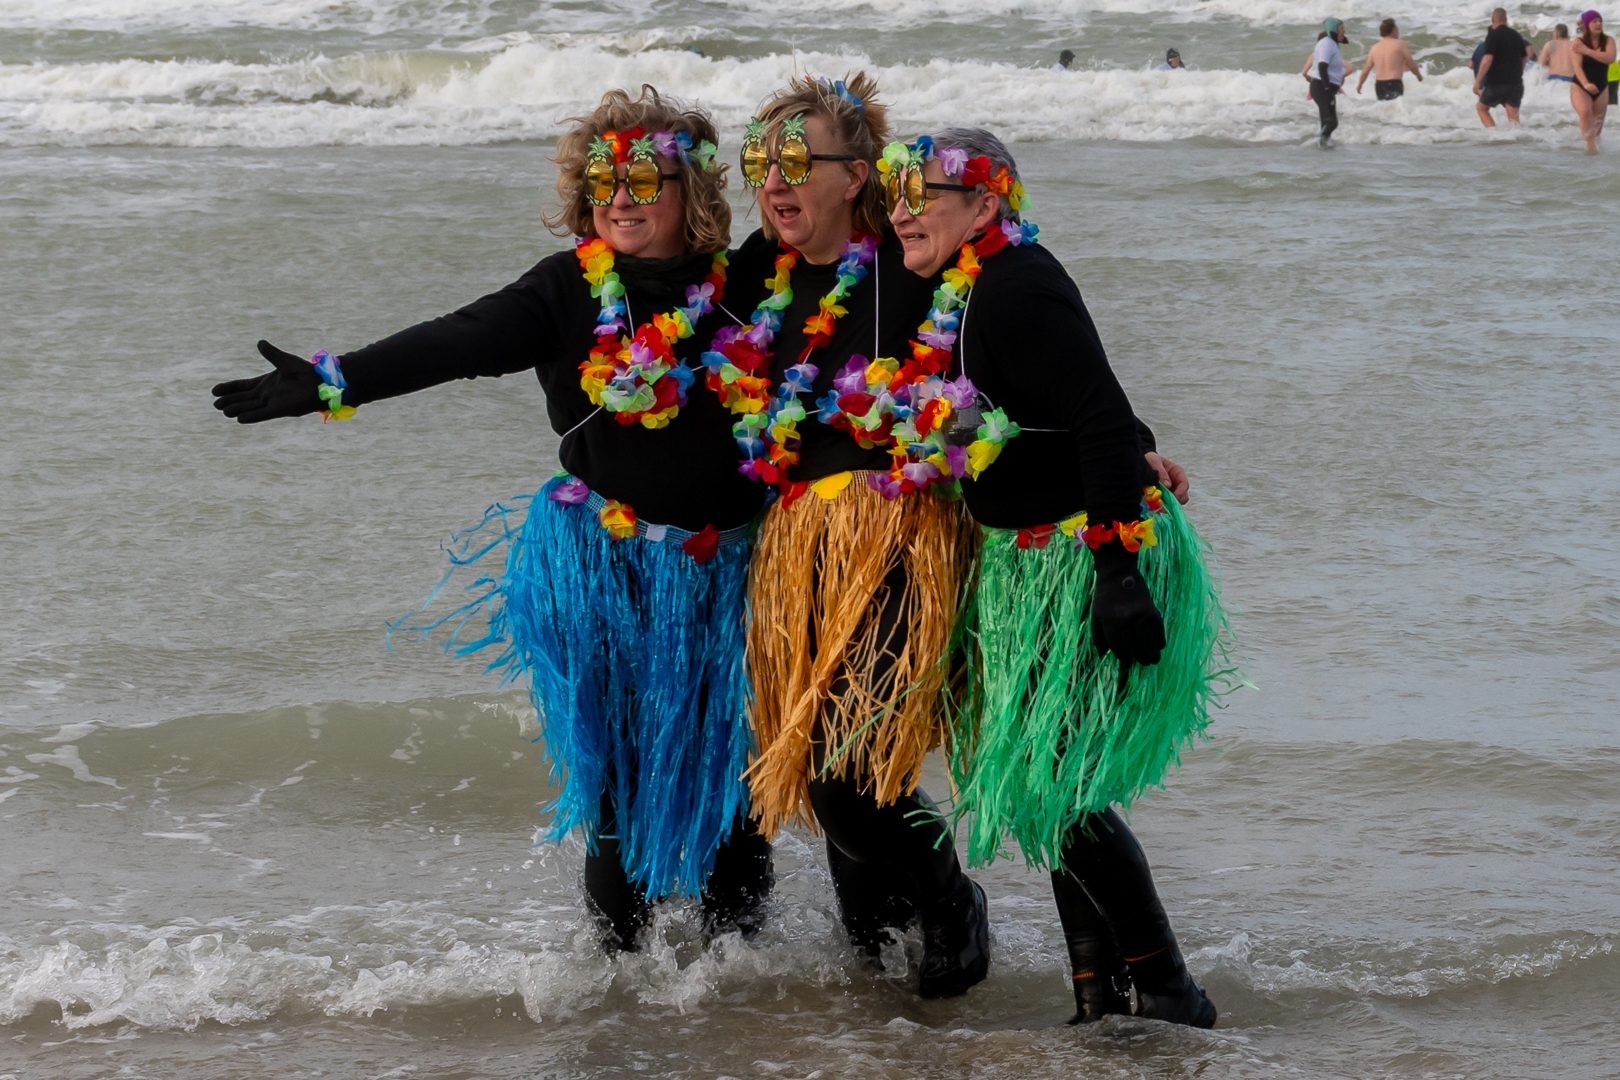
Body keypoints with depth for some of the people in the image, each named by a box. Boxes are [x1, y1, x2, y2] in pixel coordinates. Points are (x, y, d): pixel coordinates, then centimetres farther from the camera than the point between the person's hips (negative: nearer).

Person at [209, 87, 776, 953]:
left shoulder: (739, 289, 2)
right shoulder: (567, 290, -3)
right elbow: (456, 344, -16)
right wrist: (331, 384, -27)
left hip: (723, 573, 1)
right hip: (601, 571, -1)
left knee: (725, 763, 5)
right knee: (617, 761, 2)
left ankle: (737, 946, 23)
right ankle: (622, 948, 15)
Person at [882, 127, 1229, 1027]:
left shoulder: (1018, 286, -18)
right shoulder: (966, 291, 12)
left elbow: (1104, 422, -25)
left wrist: (1118, 569, -29)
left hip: (1089, 557, -10)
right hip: (1035, 564, 10)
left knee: (1049, 788, -10)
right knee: (1041, 786, 12)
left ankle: (1168, 993, -2)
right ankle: (1103, 999, 20)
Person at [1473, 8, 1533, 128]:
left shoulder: (1493, 36, -8)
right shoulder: (1516, 35, 11)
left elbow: (1487, 59, -18)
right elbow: (1524, 58, 21)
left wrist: (1477, 81, -17)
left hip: (1496, 82, -5)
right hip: (1515, 83, 5)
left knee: (1481, 108, 14)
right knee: (1513, 117, 3)